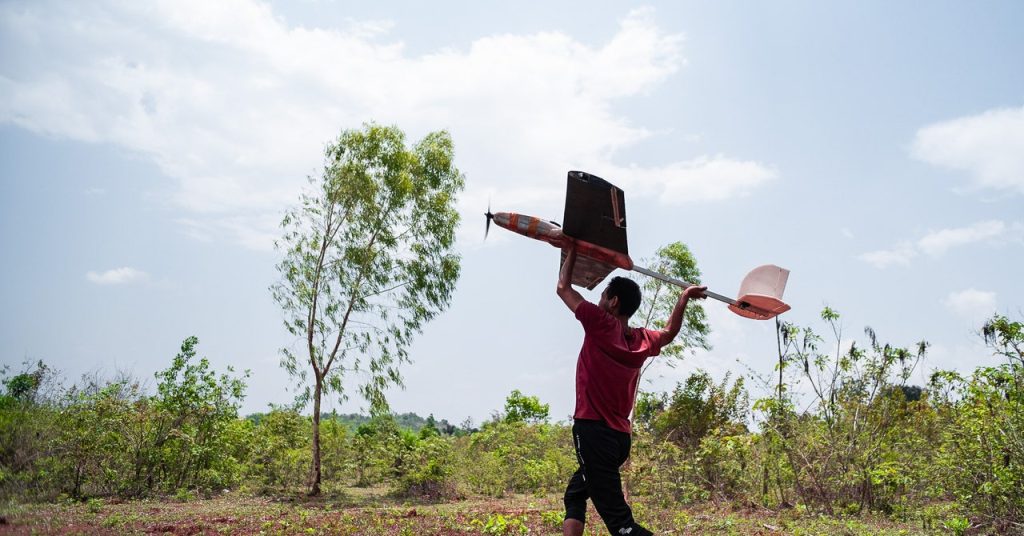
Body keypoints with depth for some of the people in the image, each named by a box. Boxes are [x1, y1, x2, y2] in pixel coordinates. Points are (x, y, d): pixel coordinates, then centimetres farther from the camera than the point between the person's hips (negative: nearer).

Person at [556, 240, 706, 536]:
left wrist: (571, 252, 14)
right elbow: (669, 333, 32)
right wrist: (684, 299, 31)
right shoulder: (641, 339, 8)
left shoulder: (601, 324, -10)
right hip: (620, 436, 8)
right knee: (575, 493, 25)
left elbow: (563, 288, 1)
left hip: (593, 431, -8)